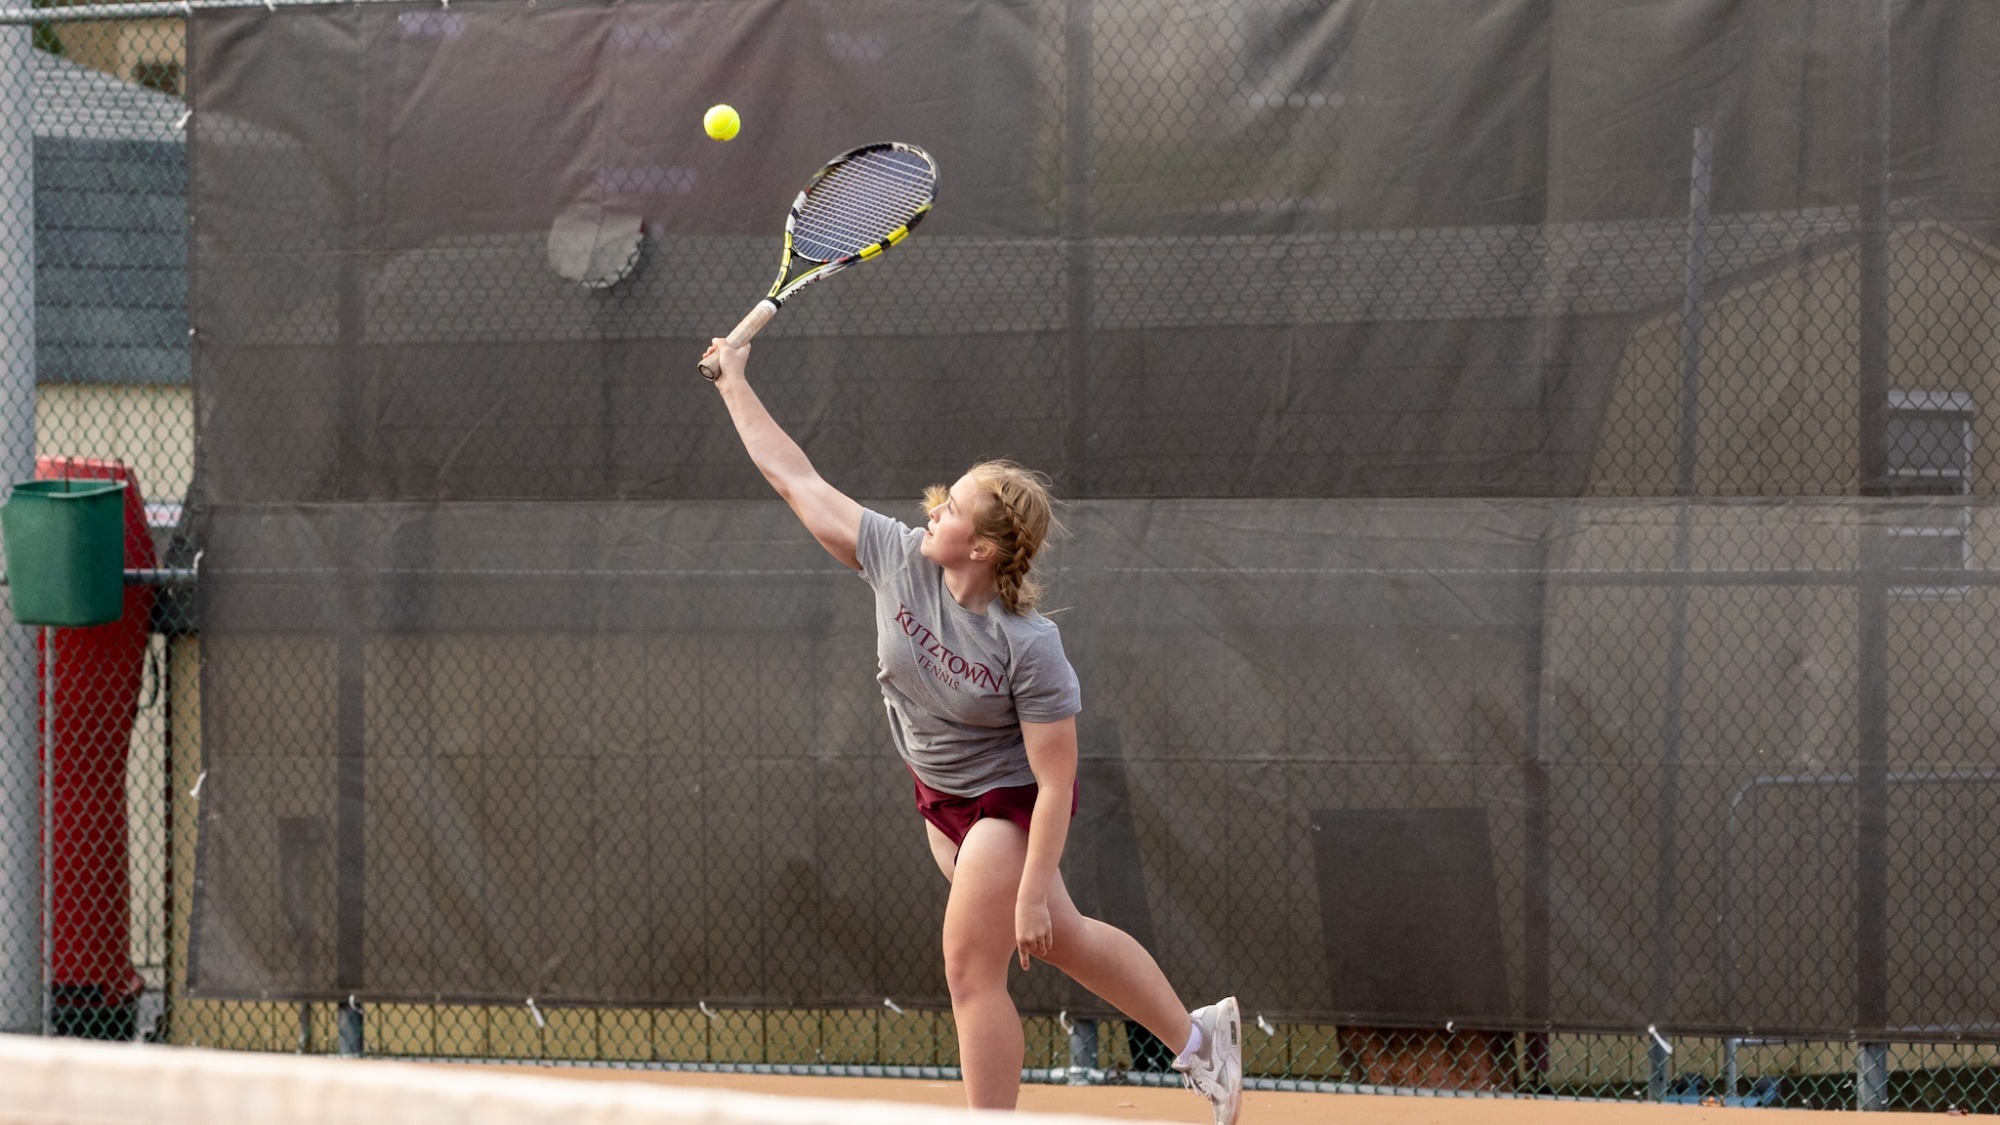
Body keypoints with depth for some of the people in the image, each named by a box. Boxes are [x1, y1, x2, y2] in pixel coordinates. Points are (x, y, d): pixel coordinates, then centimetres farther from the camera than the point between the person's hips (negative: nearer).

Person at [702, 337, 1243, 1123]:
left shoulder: (1029, 648, -33)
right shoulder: (897, 558, -19)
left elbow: (1056, 783, -28)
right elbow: (795, 478, -10)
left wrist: (1033, 892, -28)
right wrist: (735, 384, -9)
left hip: (1011, 800, -7)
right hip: (940, 791, 7)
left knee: (971, 967, -6)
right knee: (1058, 939, 20)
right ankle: (1196, 1037, 38)